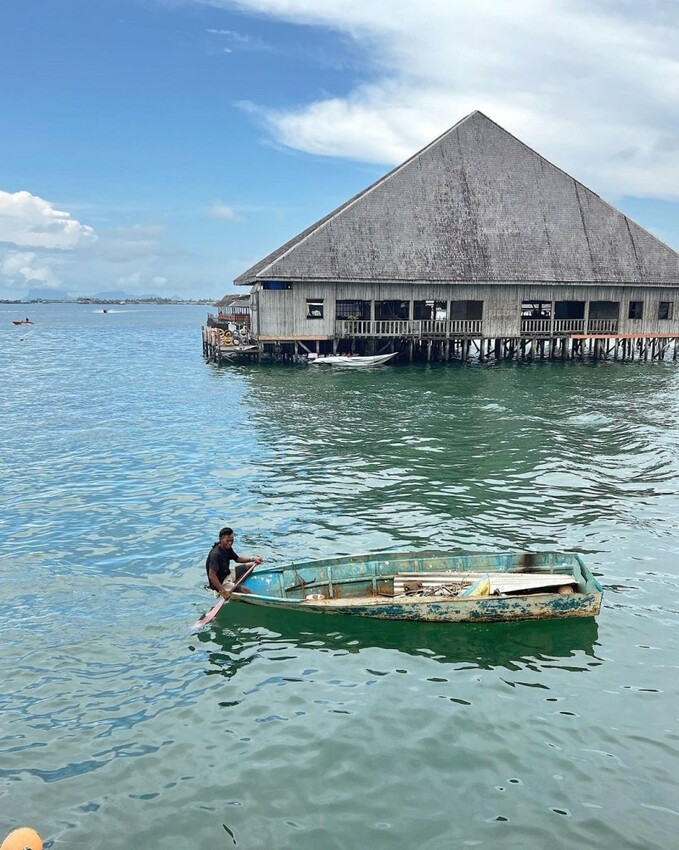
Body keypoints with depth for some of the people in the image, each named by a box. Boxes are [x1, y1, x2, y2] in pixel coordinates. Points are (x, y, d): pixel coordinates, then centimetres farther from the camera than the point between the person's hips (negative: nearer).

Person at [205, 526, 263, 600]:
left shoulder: (227, 548, 0)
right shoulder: (216, 554, -28)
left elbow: (237, 559, 18)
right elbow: (212, 575, -33)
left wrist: (252, 559, 4)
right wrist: (223, 591, -35)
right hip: (220, 583, -10)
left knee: (250, 566, 12)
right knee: (246, 592, -23)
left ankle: (234, 585, 4)